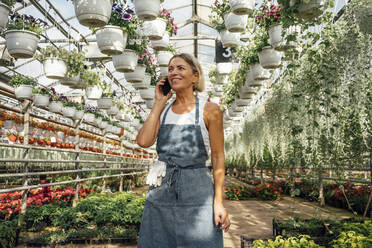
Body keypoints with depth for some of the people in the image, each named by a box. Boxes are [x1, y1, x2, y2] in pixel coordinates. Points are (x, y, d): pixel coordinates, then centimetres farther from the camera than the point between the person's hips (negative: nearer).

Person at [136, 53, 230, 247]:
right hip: (162, 193, 4)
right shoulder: (162, 111, 9)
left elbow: (218, 157, -3)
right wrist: (159, 103, 0)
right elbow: (144, 141, -7)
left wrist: (218, 202, -9)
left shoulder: (209, 110, -2)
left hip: (196, 194, -3)